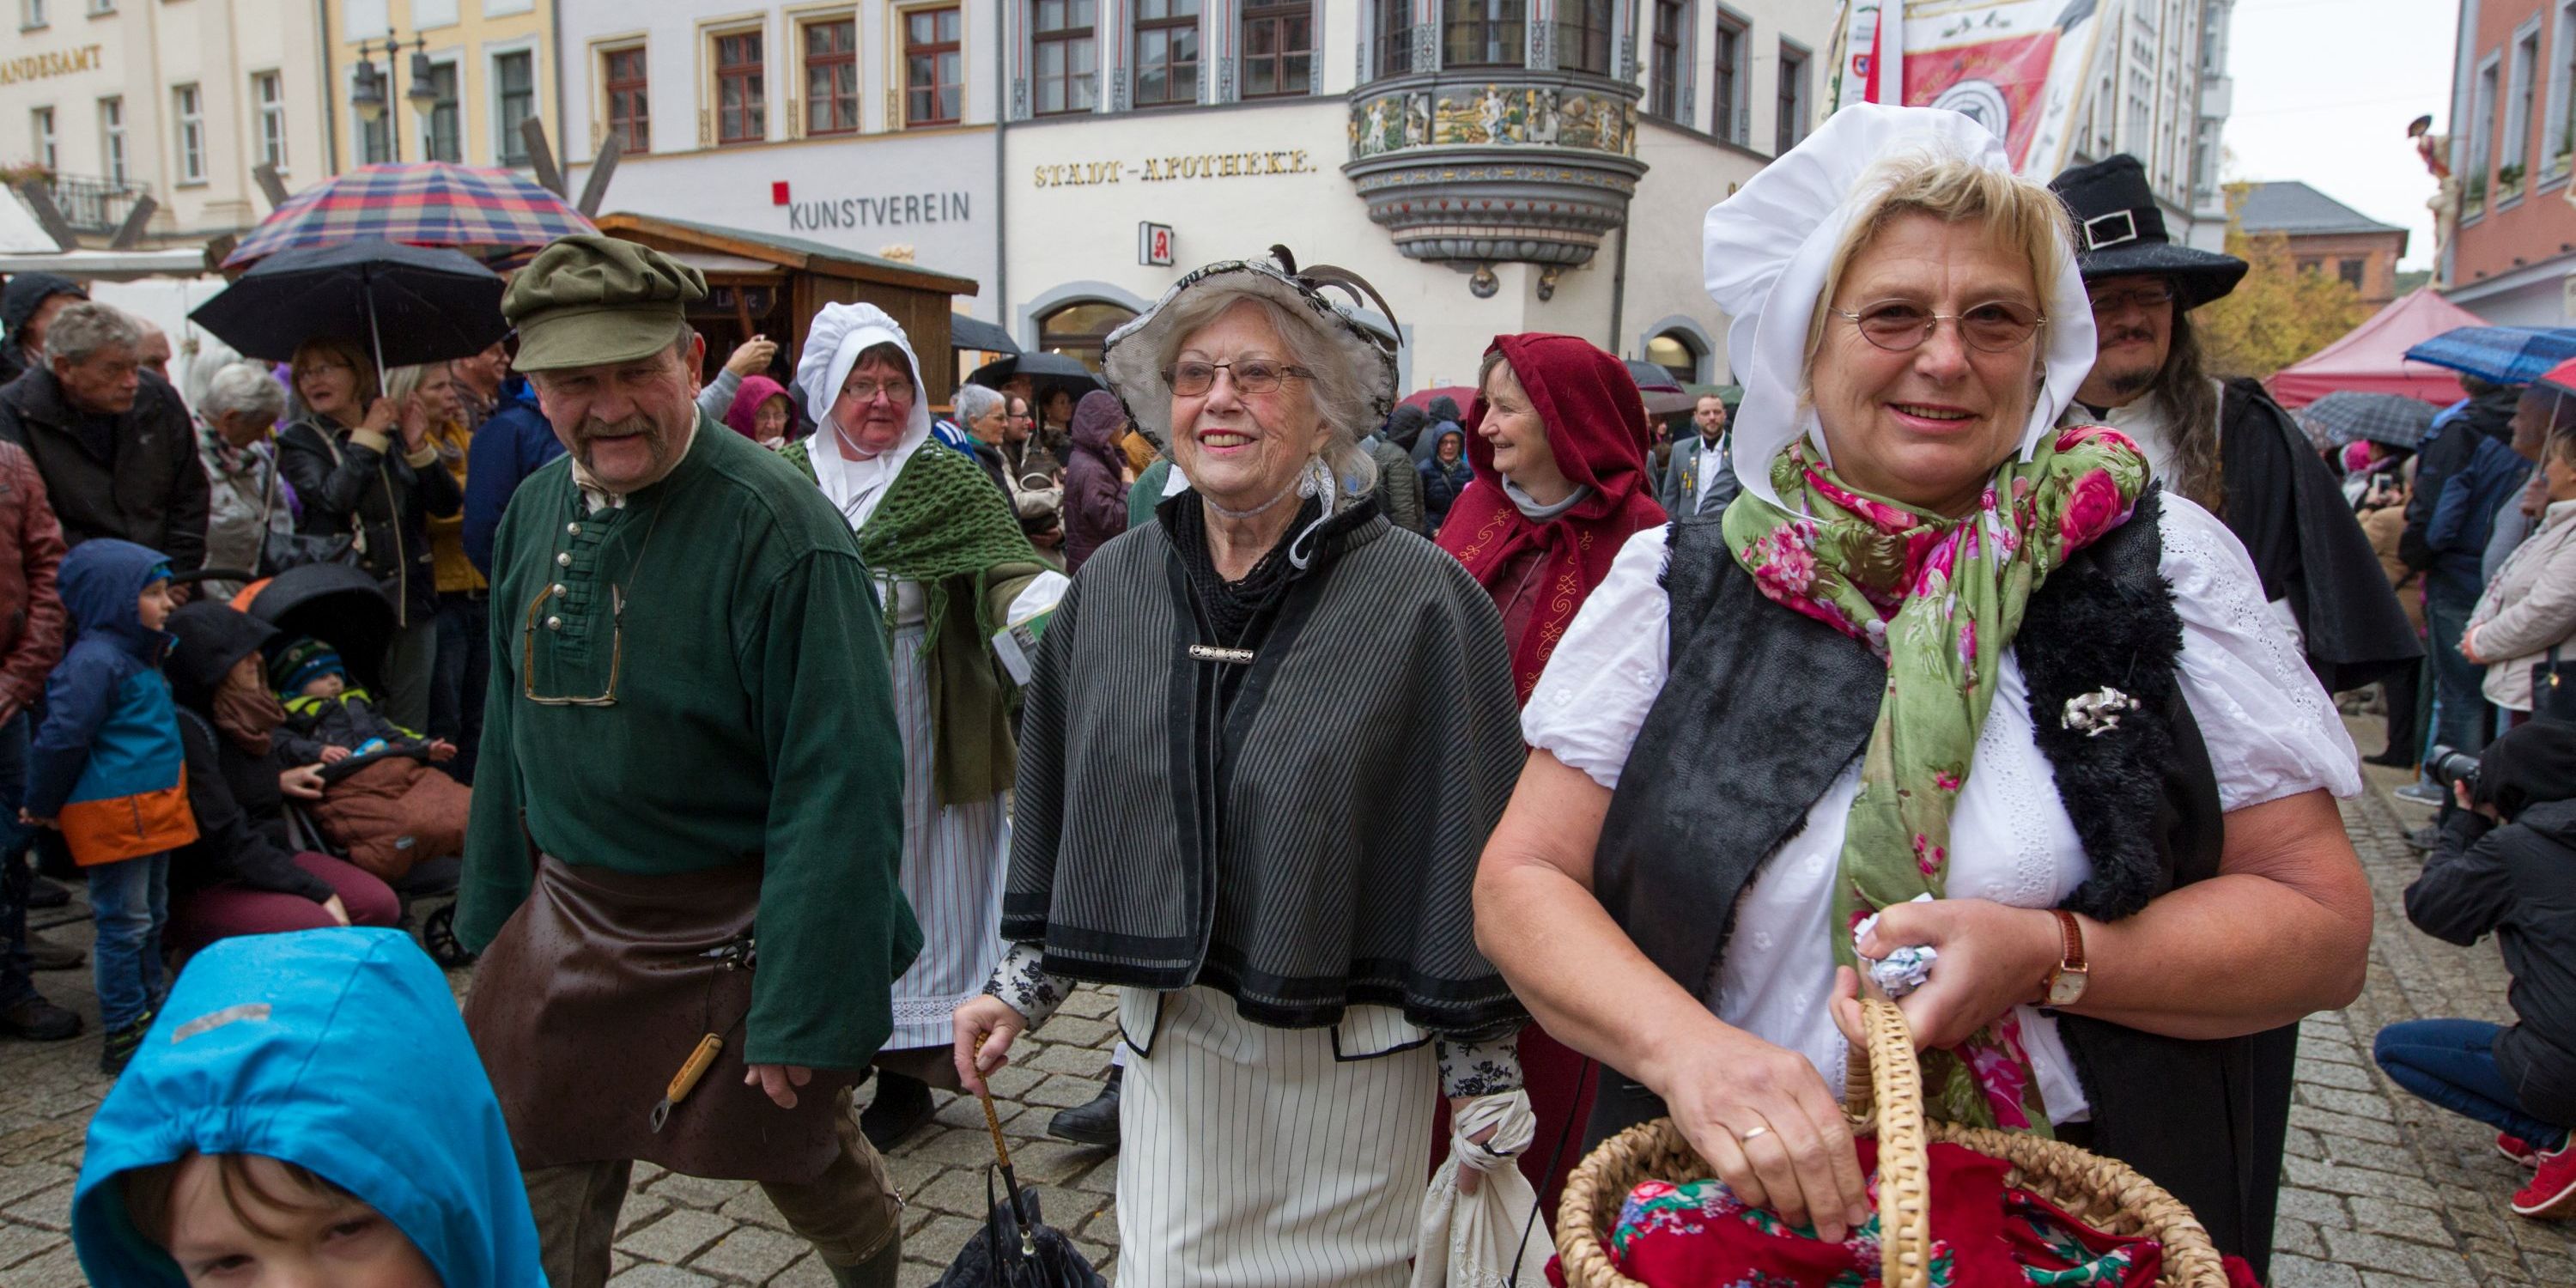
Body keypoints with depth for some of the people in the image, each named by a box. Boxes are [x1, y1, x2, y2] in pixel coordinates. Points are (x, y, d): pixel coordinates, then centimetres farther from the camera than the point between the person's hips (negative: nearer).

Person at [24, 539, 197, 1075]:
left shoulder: (139, 654, 12)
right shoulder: (94, 661, -18)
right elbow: (61, 738, -17)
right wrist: (42, 806, -8)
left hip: (151, 809, 10)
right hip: (113, 817, -10)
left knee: (151, 917, 18)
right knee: (124, 923, -2)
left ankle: (150, 1016, 30)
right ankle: (124, 1037, 6)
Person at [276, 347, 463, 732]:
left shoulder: (394, 432, 10)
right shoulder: (298, 441, 3)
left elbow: (448, 505, 2)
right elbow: (334, 497, -17)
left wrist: (418, 447, -10)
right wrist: (368, 437, -9)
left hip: (411, 601, 3)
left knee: (411, 734, 7)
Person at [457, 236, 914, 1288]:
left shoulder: (778, 532, -22)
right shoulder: (535, 511, 2)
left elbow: (837, 787, -24)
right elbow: (512, 727, 13)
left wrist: (805, 1006, -24)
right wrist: (493, 918, 15)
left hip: (731, 936, -5)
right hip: (567, 922, 6)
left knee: (799, 1161, 15)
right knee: (541, 1197, 17)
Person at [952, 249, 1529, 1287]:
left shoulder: (1419, 600, -14)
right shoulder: (1111, 586, -1)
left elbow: (1470, 843, -11)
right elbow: (1058, 805, 10)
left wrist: (1482, 1071, -7)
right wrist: (1021, 986, 12)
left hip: (1356, 1046, -3)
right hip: (1171, 1027, 3)